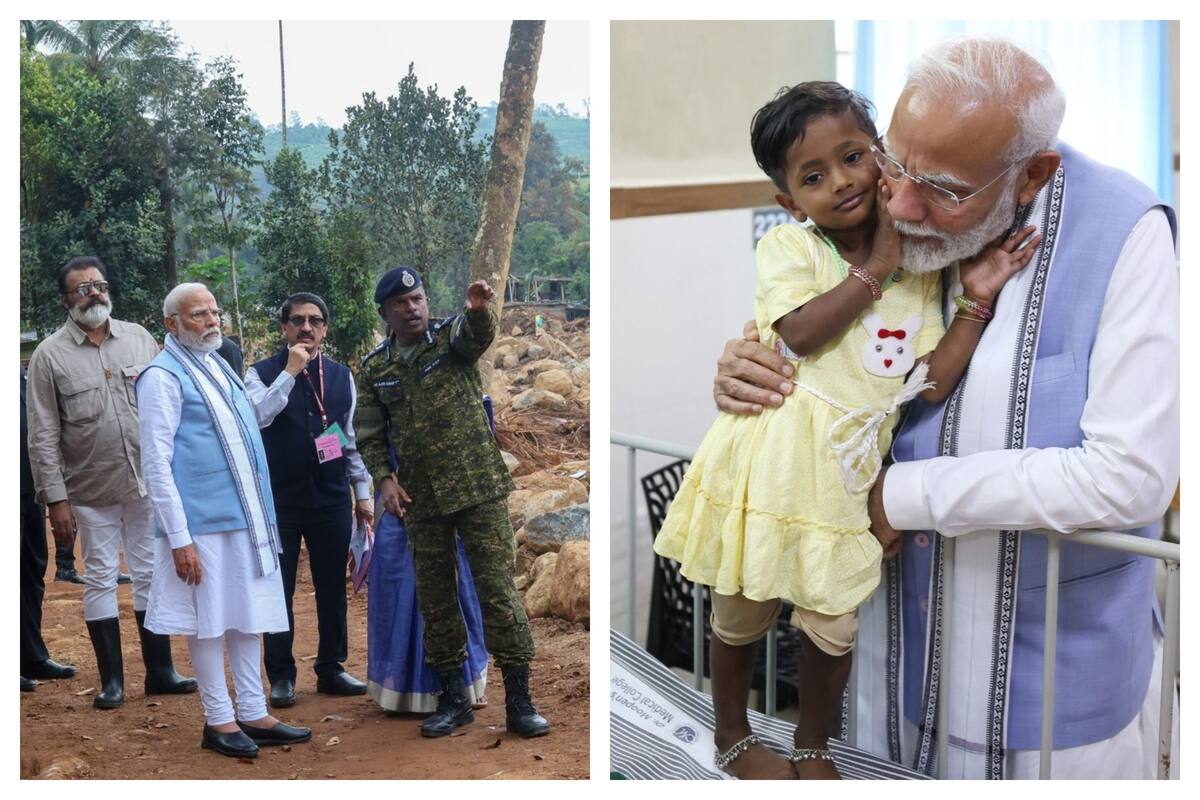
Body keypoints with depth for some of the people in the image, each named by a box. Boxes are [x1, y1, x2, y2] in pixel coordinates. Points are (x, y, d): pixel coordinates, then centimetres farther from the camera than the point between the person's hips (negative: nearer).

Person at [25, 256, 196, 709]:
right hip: (92, 489, -2)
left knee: (151, 574, 10)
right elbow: (43, 438, -5)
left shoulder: (140, 339, 2)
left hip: (147, 481, 2)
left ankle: (160, 670, 21)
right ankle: (111, 679, 18)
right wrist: (56, 499, -10)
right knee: (101, 579, 7)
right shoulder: (49, 356, -5)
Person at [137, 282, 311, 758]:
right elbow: (156, 463, -13)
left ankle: (253, 714, 20)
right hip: (201, 521, -7)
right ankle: (218, 720, 15)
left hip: (244, 515, 7)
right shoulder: (163, 375, -9)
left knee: (248, 616, 11)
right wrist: (179, 537, -17)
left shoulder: (219, 365, 14)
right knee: (209, 620, 2)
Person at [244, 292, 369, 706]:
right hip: (280, 498, -3)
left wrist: (363, 492, 11)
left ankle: (331, 668, 23)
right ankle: (281, 675, 17)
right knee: (279, 589, 5)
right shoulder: (263, 373, -2)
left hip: (332, 497, 3)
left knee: (332, 588, 10)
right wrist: (290, 372, -21)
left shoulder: (340, 376, 8)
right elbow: (256, 416, -22)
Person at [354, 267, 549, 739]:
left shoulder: (453, 337, -1)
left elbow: (479, 334, -24)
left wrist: (478, 310, -47)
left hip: (479, 488, -3)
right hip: (421, 500, 4)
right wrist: (384, 477, -5)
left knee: (498, 589, -5)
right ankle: (453, 699, 22)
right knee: (434, 598, 9)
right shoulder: (375, 368, 8)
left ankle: (519, 702, 3)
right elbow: (370, 434, 11)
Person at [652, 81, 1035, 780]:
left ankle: (813, 746, 37)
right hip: (769, 461, -3)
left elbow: (931, 383, -3)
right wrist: (877, 269, -17)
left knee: (834, 624, 11)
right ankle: (733, 736, 39)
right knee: (744, 613, 14)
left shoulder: (921, 270, 4)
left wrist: (977, 301, -11)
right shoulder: (788, 246, -7)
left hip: (846, 472, 3)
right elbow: (800, 333, -25)